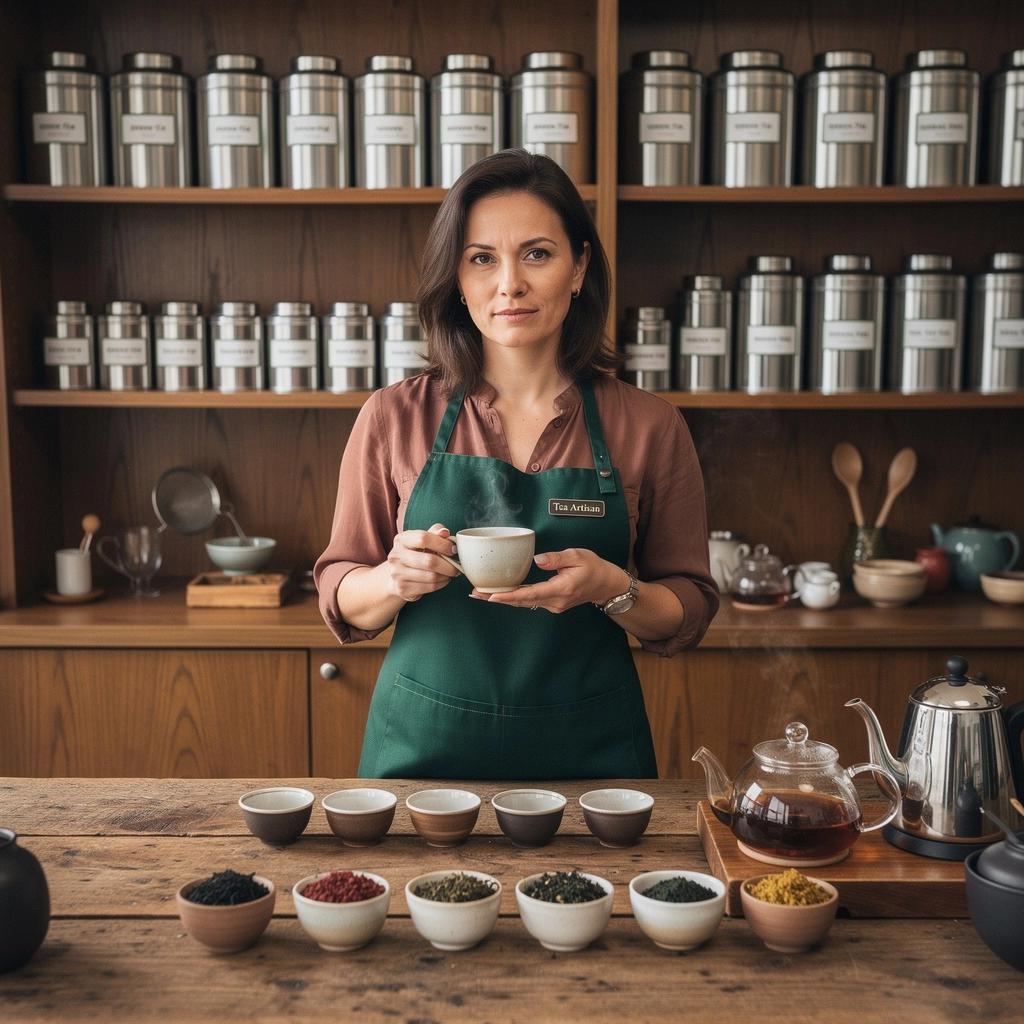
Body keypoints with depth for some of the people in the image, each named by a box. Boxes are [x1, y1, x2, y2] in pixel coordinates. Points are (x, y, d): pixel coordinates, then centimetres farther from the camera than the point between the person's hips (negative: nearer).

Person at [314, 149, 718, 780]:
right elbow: (343, 604, 3)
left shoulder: (650, 427, -4)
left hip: (587, 753, 0)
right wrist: (396, 579, -19)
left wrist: (611, 589, -19)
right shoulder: (395, 418, -4)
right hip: (423, 748, 1)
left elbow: (688, 616, 1)